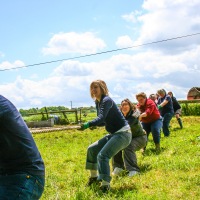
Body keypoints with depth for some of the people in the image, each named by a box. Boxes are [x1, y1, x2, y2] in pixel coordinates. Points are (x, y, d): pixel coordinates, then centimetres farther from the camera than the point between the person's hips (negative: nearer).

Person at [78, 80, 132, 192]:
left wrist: (88, 124, -44)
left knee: (102, 155, -23)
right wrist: (94, 125, -6)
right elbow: (102, 120, 15)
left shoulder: (106, 100, -18)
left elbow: (102, 118, -32)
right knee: (92, 149, 13)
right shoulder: (98, 102, 9)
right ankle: (94, 177, 26)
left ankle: (105, 185, -21)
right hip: (113, 134, 10)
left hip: (123, 133, -10)